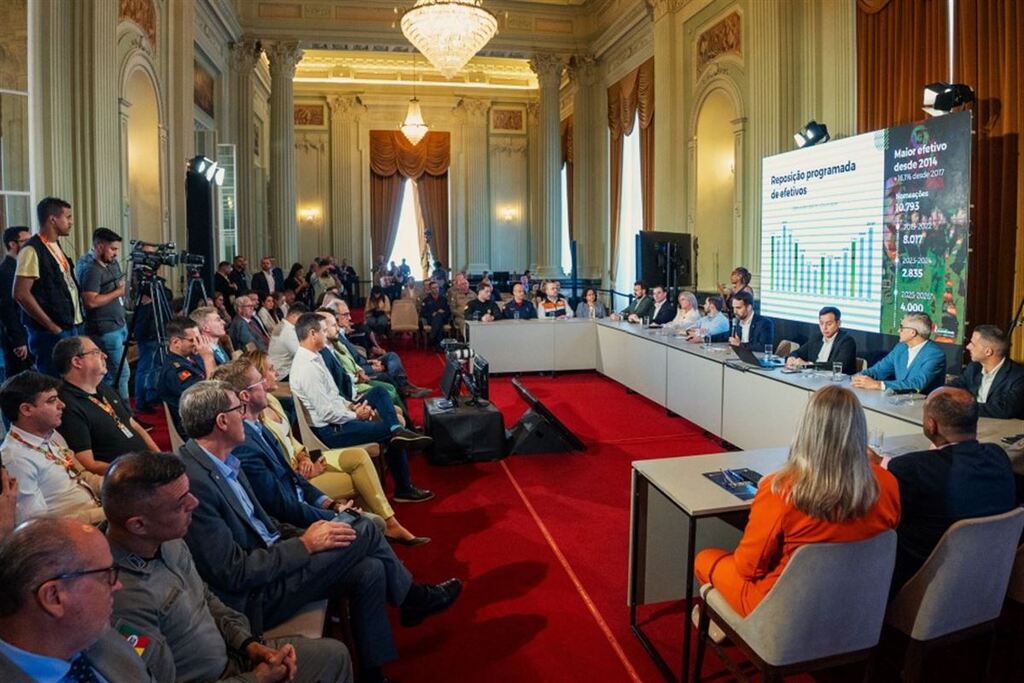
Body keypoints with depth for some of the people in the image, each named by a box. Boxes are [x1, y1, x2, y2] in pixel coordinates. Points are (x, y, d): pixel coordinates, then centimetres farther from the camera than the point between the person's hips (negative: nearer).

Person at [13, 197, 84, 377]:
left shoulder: (56, 246, 14)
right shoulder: (32, 250, -13)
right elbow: (21, 294, -19)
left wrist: (77, 318, 10)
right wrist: (51, 327, -16)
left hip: (72, 328, 9)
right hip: (51, 333, -9)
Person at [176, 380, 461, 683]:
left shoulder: (224, 463, 3)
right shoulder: (193, 482, -26)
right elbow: (234, 575, -25)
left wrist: (302, 535, -2)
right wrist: (305, 544, -17)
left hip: (267, 558, 9)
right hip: (252, 598, -9)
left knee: (370, 569, -5)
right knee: (364, 531, -11)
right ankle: (414, 598, 17)